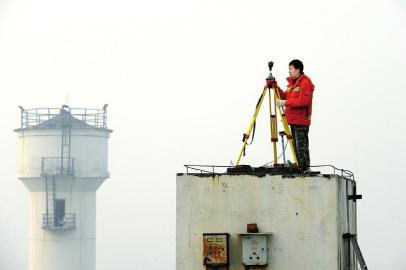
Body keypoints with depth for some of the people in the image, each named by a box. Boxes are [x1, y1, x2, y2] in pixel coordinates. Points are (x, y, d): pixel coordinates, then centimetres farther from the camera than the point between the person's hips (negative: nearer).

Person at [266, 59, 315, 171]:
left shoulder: (305, 82, -10)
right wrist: (275, 87, 7)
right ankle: (299, 170, 14)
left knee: (301, 146, -11)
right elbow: (285, 97, 18)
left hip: (301, 121, -9)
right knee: (296, 146, 10)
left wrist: (286, 103, -20)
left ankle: (305, 170, -11)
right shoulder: (292, 82, 18)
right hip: (293, 120, 9)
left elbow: (304, 101, -19)